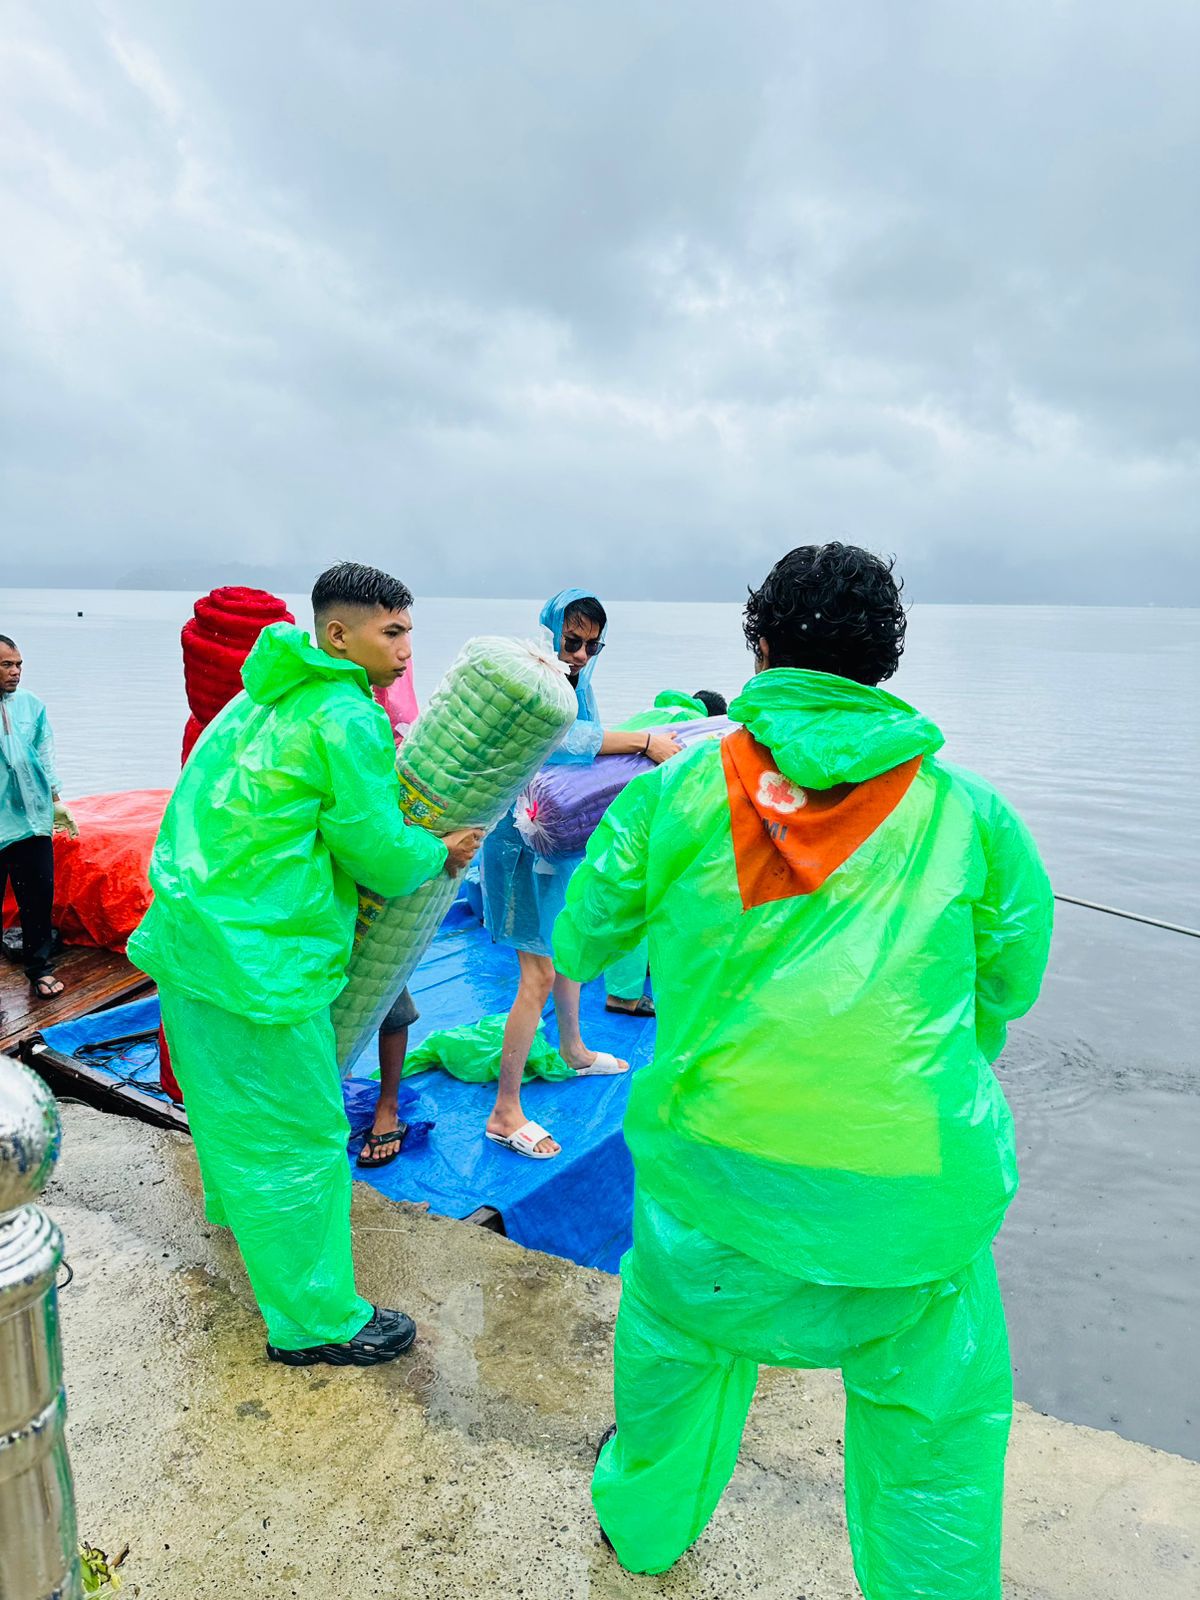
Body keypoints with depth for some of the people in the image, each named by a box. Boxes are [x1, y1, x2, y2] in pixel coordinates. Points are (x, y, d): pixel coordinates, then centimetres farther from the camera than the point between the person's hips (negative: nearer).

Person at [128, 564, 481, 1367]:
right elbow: (376, 850, -16)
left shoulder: (267, 694, 13)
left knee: (227, 1096, 31)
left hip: (188, 931, 10)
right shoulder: (347, 718, -17)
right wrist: (441, 853, 2)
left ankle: (238, 1204, 57)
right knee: (300, 1133, 2)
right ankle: (317, 1322, 17)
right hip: (260, 957, -10)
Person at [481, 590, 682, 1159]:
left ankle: (573, 1049, 48)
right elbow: (559, 735, -36)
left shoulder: (578, 683, 9)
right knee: (539, 973, -10)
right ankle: (505, 1113, 0)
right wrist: (643, 741, -35)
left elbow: (592, 757, 10)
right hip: (524, 839, -9)